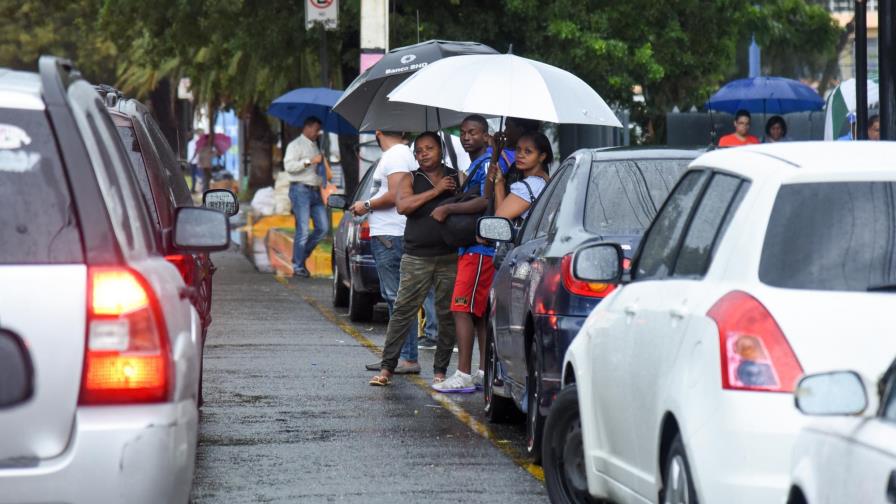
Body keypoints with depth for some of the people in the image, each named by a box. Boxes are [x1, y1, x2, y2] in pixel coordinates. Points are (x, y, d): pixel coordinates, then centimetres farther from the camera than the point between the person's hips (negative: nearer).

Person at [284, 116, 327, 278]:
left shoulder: (315, 146, 22)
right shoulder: (296, 145, -3)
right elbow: (289, 166, -17)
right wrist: (310, 161, -21)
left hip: (315, 190, 8)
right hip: (300, 190, -8)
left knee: (323, 227, 1)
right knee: (303, 230, -9)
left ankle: (302, 255, 17)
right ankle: (298, 267, -3)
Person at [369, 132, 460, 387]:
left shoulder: (457, 178, 11)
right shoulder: (411, 179, 10)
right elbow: (402, 205, -7)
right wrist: (436, 191, -12)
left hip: (450, 258, 1)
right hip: (416, 258, -1)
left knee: (447, 315, 3)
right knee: (402, 311, -3)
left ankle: (440, 370, 12)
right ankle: (387, 367, 0)